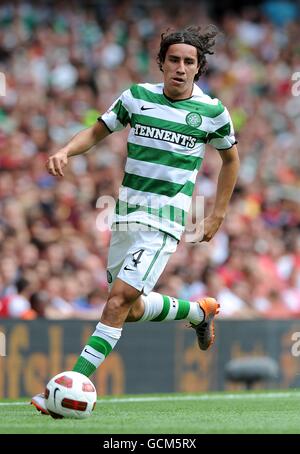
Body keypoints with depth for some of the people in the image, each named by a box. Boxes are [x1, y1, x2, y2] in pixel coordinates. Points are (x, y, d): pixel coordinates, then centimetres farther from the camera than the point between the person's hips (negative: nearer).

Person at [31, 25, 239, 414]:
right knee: (133, 310, 13)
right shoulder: (137, 96, 4)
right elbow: (98, 131, 15)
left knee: (119, 300, -19)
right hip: (126, 214, 5)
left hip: (165, 220, -5)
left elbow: (231, 159, 14)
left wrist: (218, 215, 12)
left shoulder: (212, 112, -2)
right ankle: (199, 312, 41)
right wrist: (65, 151, -5)